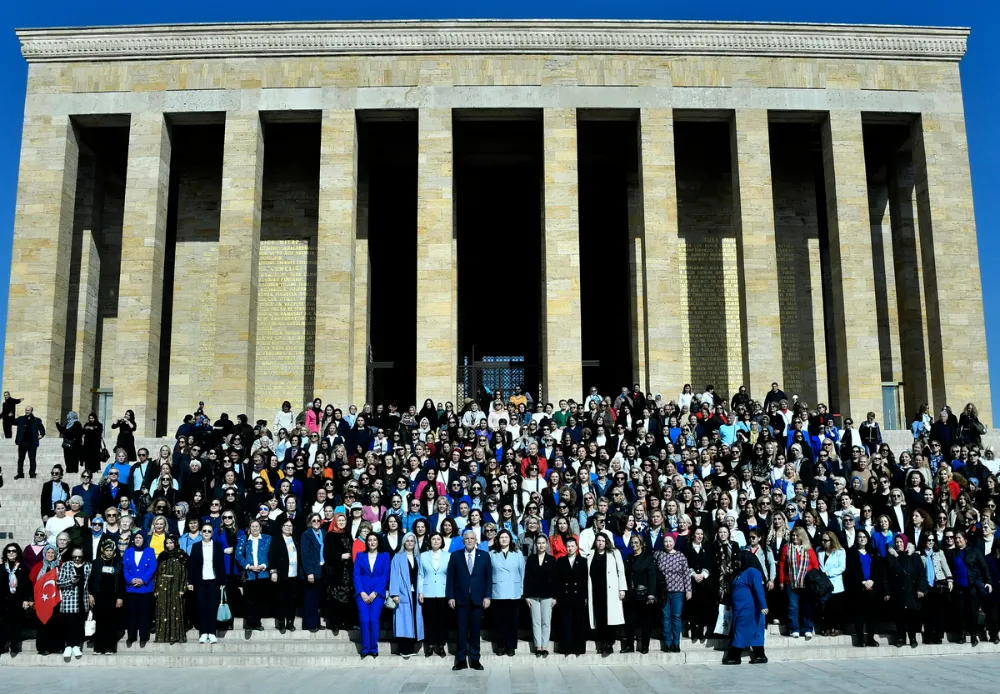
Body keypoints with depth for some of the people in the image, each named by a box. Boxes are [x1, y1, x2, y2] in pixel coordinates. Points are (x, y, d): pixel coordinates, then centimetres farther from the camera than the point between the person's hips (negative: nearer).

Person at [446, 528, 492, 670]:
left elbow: (488, 577, 4)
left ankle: (475, 659, 12)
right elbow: (451, 577, 3)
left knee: (475, 630, 5)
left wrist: (487, 596, -2)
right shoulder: (455, 556, 5)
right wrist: (450, 597, -3)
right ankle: (461, 660, 9)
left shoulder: (484, 556, 6)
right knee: (462, 630, 2)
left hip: (477, 599, 0)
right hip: (461, 598, 0)